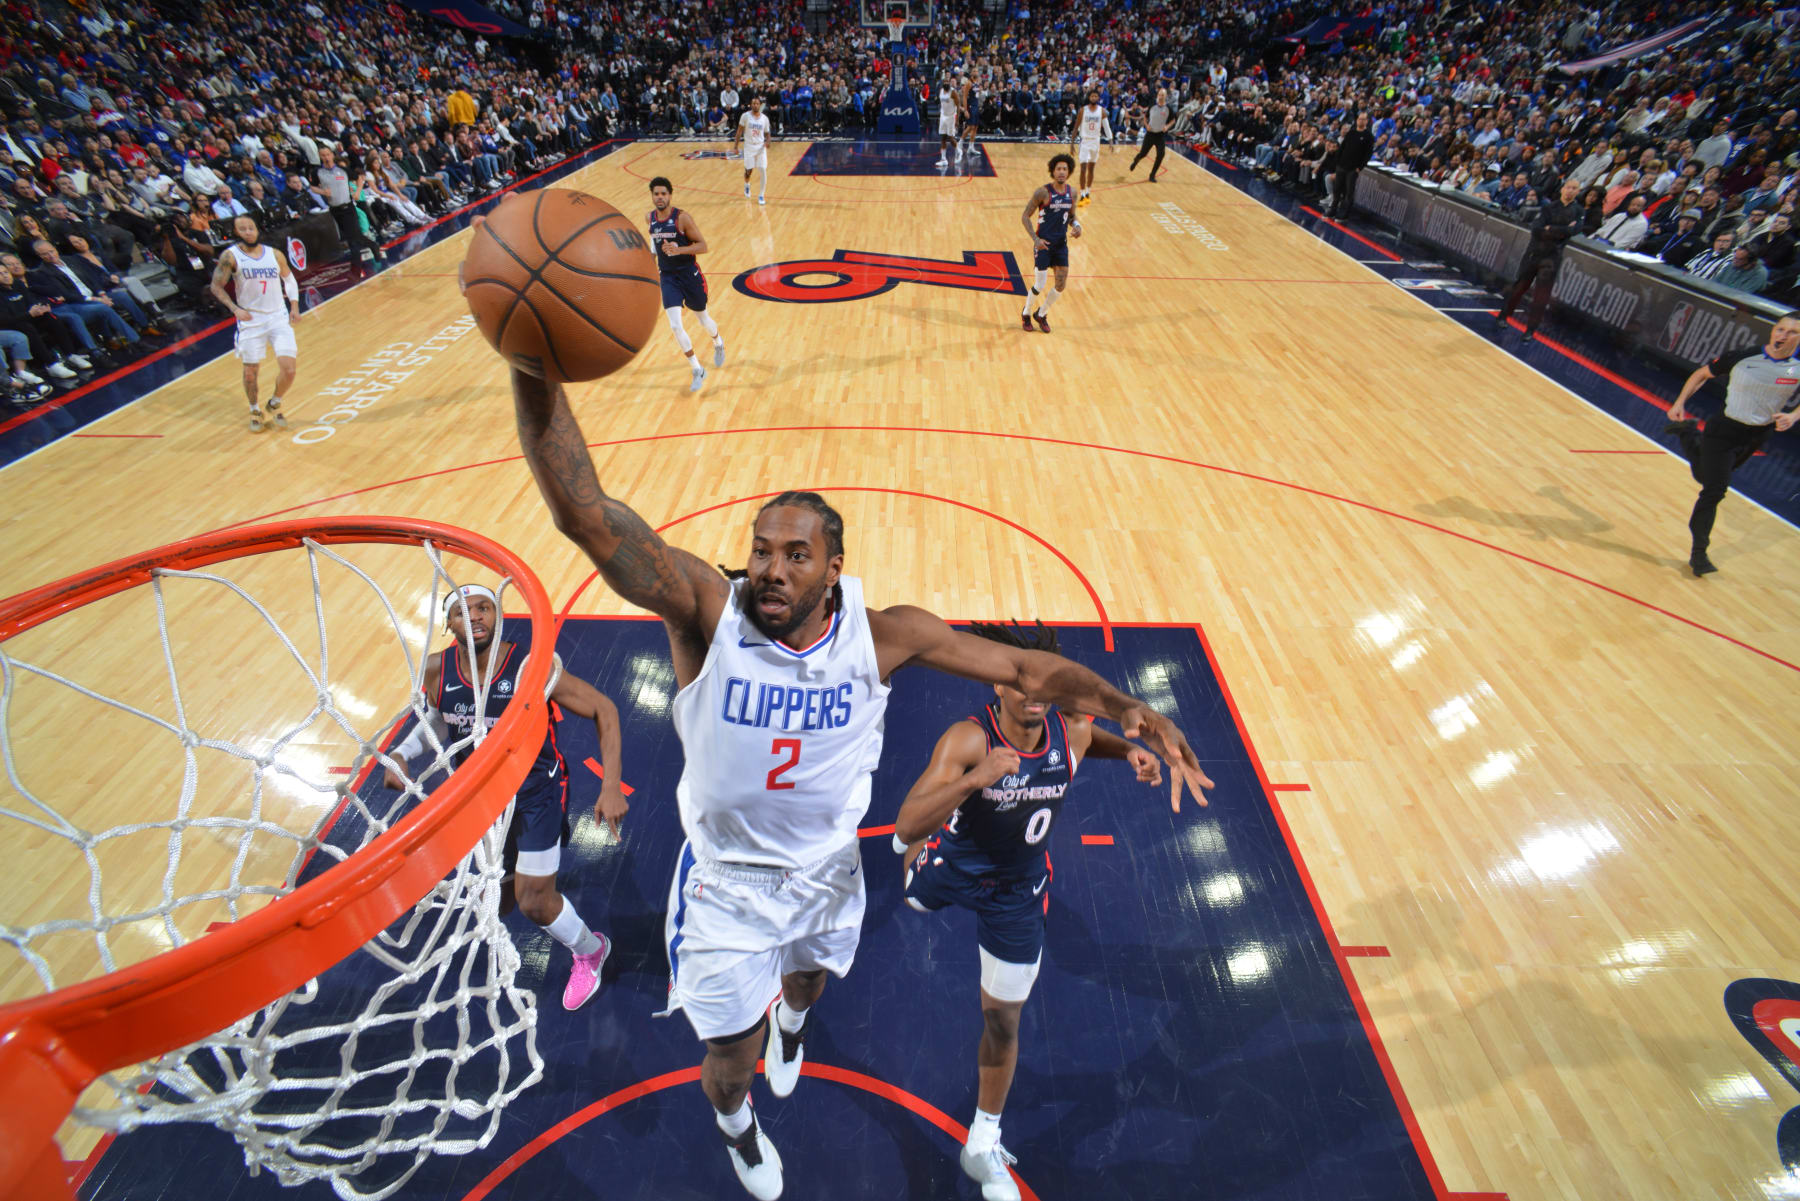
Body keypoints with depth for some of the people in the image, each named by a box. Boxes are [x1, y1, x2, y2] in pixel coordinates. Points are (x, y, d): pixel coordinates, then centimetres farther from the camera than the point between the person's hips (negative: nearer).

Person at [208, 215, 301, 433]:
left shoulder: (275, 254, 3)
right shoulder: (231, 256, -6)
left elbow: (289, 279, 19)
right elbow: (216, 287, -3)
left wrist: (294, 306, 8)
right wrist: (235, 309, -16)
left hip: (279, 318, 2)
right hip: (250, 320, -2)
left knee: (289, 369, -9)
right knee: (250, 372, 4)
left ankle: (274, 404, 19)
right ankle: (255, 410, 28)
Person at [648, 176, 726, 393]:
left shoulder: (683, 218, -15)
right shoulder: (650, 218, 1)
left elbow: (703, 246, -16)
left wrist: (679, 250, -31)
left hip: (689, 275, -3)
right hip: (668, 277, 3)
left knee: (703, 319, 16)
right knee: (675, 326, -10)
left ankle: (718, 343, 52)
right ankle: (698, 371, 2)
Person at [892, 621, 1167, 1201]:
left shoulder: (1073, 730, -23)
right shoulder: (967, 740, -36)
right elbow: (908, 826, -44)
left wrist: (1130, 751, -17)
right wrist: (976, 779, -59)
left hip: (1016, 893, 2)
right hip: (950, 868, -2)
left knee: (1003, 1022, 11)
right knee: (913, 898, 33)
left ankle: (983, 1147, 34)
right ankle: (919, 862, 70)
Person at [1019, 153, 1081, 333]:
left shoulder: (1072, 192, 4)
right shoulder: (1043, 192, -13)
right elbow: (1025, 216, -10)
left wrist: (1076, 226, -5)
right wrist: (1035, 239, -20)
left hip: (1061, 244, 5)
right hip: (1043, 243, -5)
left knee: (1061, 285, 3)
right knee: (1040, 285, -5)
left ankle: (1041, 314, 26)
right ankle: (1025, 313, 22)